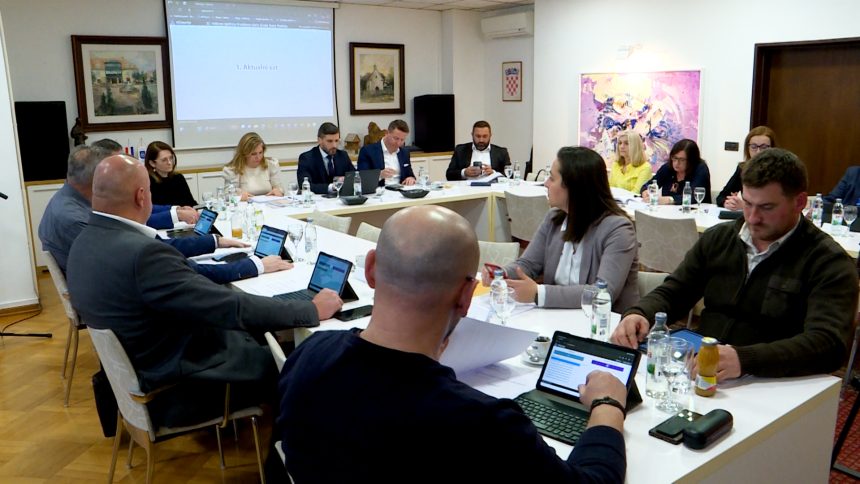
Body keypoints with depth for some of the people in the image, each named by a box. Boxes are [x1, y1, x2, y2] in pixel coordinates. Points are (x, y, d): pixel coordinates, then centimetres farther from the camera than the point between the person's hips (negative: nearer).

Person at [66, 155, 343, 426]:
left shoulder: (87, 240, -3)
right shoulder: (141, 254, -32)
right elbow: (231, 308, -30)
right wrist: (312, 310, -20)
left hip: (135, 363, 9)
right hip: (173, 386, -9)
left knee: (248, 334, 20)